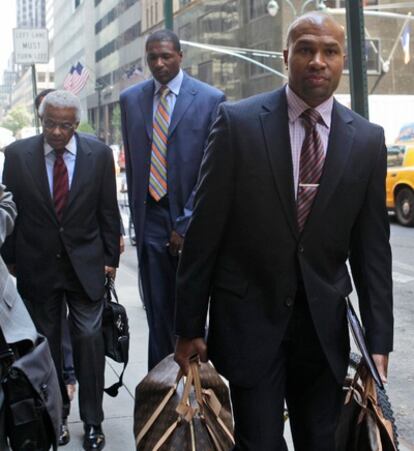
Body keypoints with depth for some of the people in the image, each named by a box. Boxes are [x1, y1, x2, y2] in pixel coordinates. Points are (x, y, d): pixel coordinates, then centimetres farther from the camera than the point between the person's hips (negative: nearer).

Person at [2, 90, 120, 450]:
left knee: (89, 339, 1)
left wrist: (110, 257, 3)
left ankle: (92, 421, 14)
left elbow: (108, 211, 2)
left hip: (86, 264, 0)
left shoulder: (99, 154, -4)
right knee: (46, 343, 9)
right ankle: (56, 415, 25)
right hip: (37, 266, 1)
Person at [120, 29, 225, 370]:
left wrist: (187, 223, -10)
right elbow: (131, 162, 14)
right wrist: (137, 212, 9)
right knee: (158, 309, 6)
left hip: (190, 218, -3)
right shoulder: (131, 99, 9)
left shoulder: (210, 99, -3)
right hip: (150, 217, 3)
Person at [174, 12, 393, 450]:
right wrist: (189, 326, -5)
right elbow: (204, 229, -6)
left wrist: (378, 340, 1)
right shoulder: (238, 121, -7)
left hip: (324, 324, 3)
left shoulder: (367, 139, 1)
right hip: (250, 318, -2)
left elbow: (372, 246, 4)